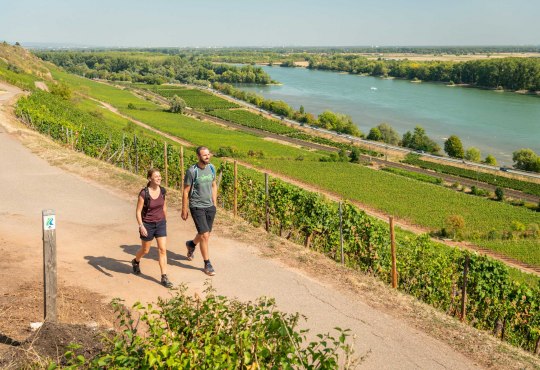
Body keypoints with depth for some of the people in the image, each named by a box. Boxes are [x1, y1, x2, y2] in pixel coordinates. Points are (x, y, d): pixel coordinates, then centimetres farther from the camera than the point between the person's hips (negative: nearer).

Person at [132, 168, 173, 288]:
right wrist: (141, 226, -24)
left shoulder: (162, 191, -5)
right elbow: (138, 211, -14)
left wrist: (165, 221, 19)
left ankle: (164, 277, 1)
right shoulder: (144, 193, -19)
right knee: (145, 250, 16)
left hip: (160, 223, 3)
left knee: (163, 249, -4)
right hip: (147, 225, -3)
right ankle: (136, 261, 50)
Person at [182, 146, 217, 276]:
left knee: (206, 234, 17)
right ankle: (207, 265, 6)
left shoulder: (211, 168, 2)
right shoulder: (192, 171, -14)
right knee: (204, 235, -8)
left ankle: (191, 244, 49)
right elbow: (185, 192, -8)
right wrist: (184, 210, -5)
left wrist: (215, 204, 15)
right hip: (197, 207, -6)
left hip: (210, 206, 6)